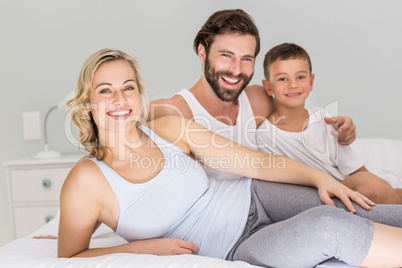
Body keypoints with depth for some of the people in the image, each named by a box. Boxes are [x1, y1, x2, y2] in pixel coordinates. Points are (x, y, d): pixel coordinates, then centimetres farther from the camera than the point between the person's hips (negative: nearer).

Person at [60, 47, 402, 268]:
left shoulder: (170, 128, -1)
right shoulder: (87, 179, -9)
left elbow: (253, 160, 1)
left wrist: (319, 177, -9)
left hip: (255, 198, 4)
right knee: (331, 226, -28)